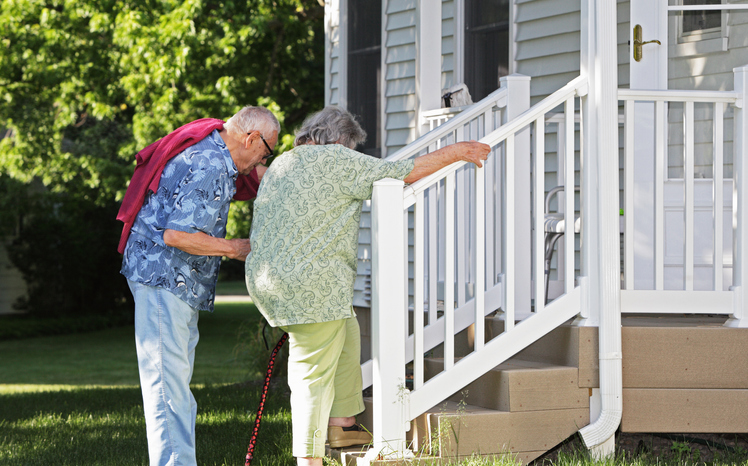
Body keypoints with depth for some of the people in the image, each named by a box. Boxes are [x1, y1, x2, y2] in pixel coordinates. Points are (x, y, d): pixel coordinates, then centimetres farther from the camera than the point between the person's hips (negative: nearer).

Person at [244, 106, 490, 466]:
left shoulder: (281, 164, 19)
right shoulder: (337, 161, -7)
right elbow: (403, 173, -6)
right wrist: (456, 152, 4)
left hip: (266, 279, 9)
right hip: (311, 284, -9)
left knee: (346, 331, 24)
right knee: (314, 371, -3)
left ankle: (341, 423, 26)